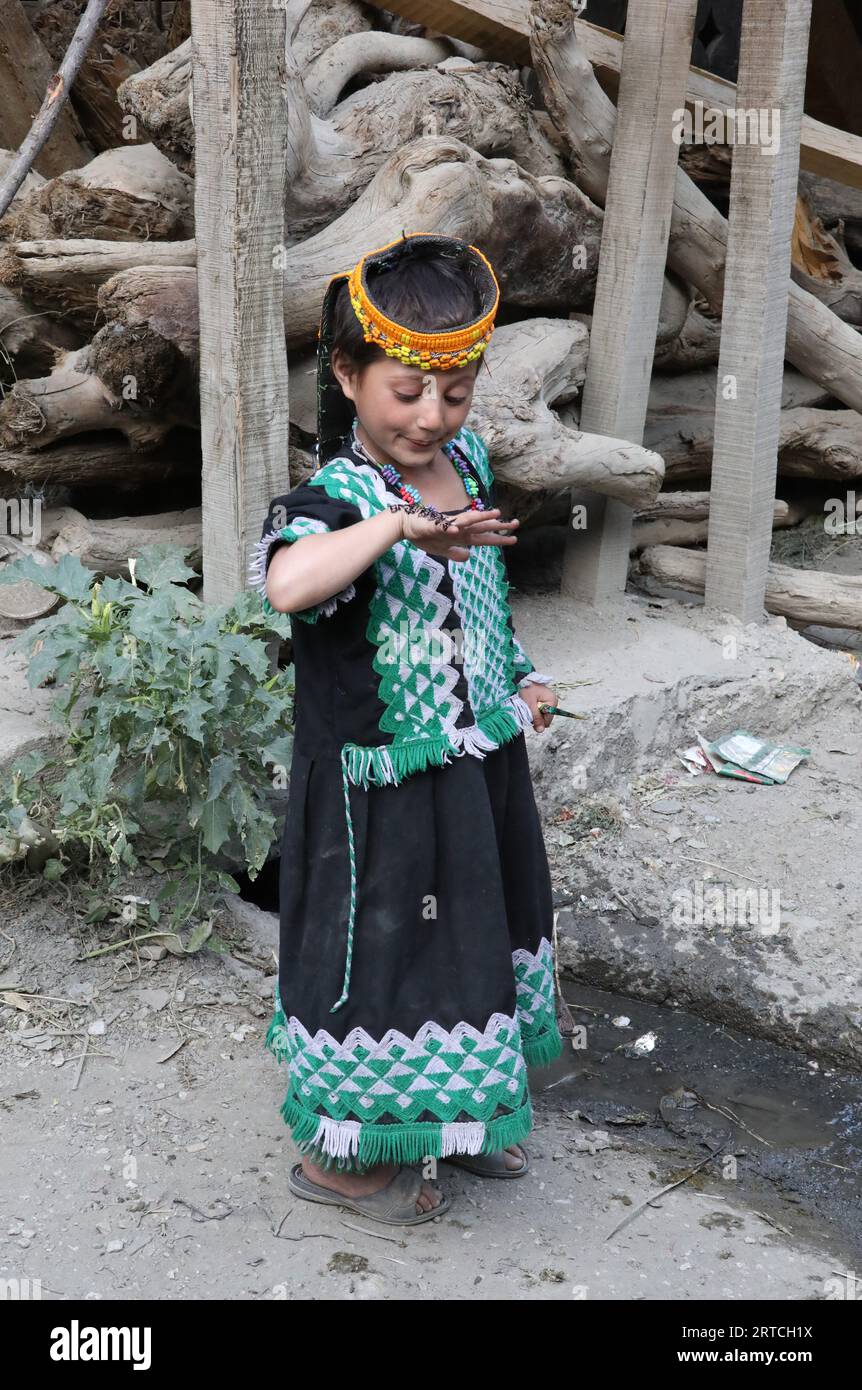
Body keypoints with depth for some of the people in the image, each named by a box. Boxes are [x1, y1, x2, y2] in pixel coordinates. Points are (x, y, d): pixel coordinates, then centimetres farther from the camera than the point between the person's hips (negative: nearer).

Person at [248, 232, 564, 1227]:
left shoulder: (469, 462, 2)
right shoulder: (334, 498, -22)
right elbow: (286, 584, -46)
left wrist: (521, 678, 9)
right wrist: (399, 523, -53)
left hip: (484, 768, 8)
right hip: (386, 792, -8)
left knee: (480, 940, 22)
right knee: (381, 952, 8)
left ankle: (453, 1118, 47)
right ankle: (336, 1154, 33)